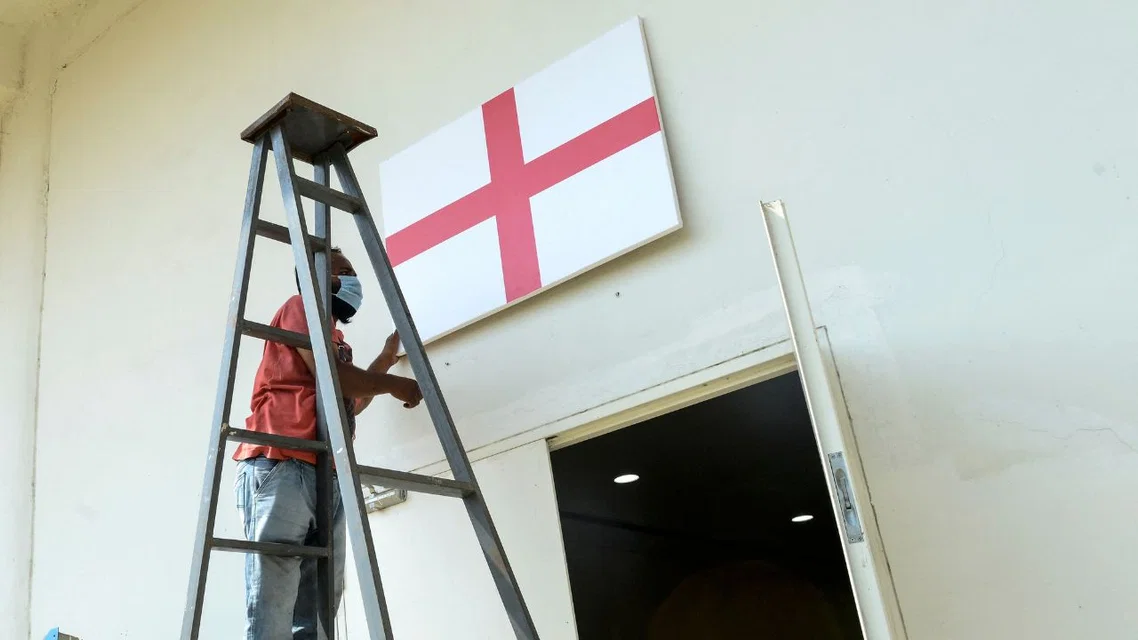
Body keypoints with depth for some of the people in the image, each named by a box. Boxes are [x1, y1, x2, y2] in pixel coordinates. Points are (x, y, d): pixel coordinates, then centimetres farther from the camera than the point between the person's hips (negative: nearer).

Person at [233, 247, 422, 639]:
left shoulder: (333, 337, 32)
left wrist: (386, 359, 37)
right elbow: (332, 377, -7)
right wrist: (394, 385, 6)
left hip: (326, 476, 8)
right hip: (282, 466, -8)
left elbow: (351, 403, 37)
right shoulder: (301, 307, 8)